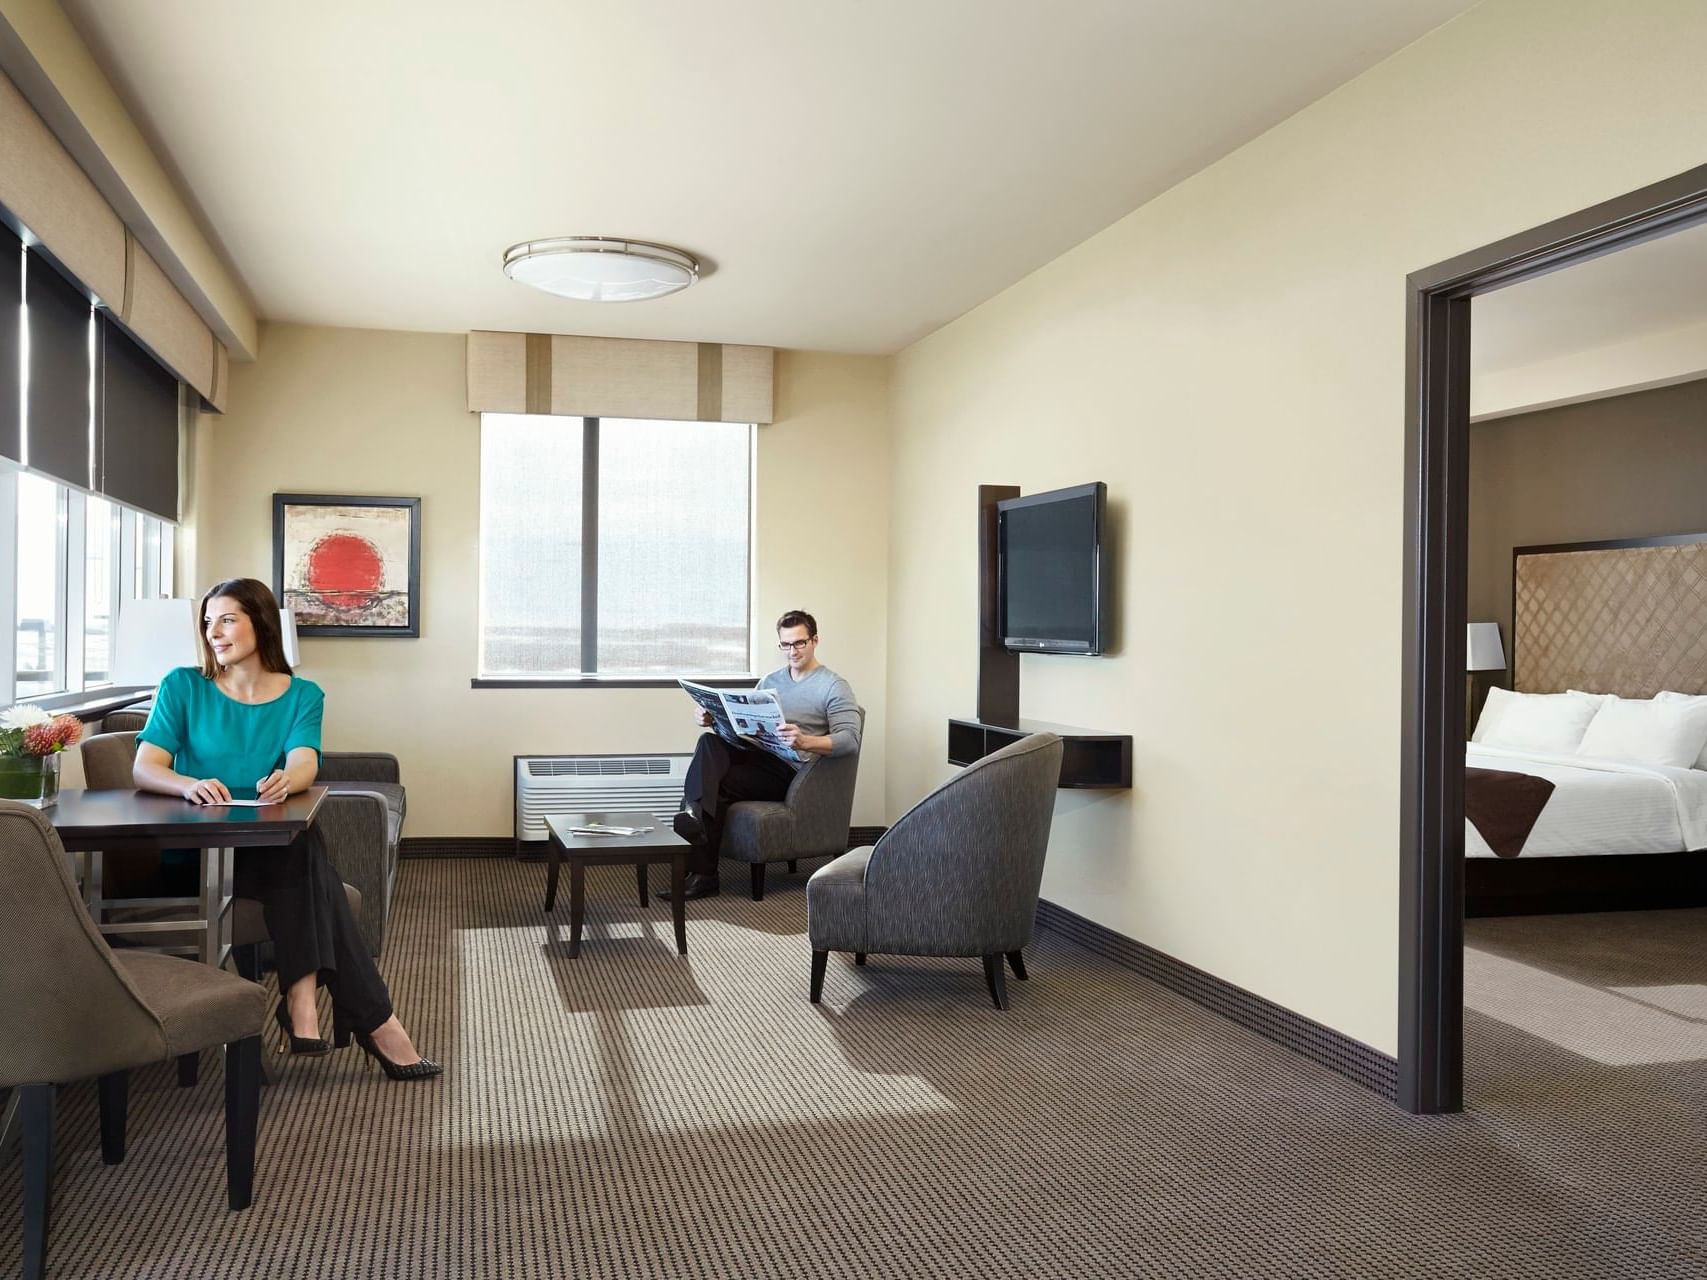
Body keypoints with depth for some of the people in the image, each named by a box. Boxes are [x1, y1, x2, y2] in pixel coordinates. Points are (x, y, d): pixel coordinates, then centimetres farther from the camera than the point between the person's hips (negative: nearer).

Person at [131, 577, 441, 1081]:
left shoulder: (302, 695, 7)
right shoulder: (183, 686, 4)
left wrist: (286, 779, -38)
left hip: (277, 847, 3)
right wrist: (189, 784, -31)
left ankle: (301, 997, -35)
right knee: (300, 853, -31)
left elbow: (304, 764, -11)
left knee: (301, 849, -34)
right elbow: (144, 768, -7)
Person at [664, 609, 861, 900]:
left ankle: (702, 874, -28)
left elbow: (850, 740, -13)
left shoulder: (834, 687, 0)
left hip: (791, 770, -6)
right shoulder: (771, 681, 22)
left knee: (715, 784, -27)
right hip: (756, 755, 6)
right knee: (709, 742, -27)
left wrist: (805, 742, -33)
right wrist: (711, 717, -3)